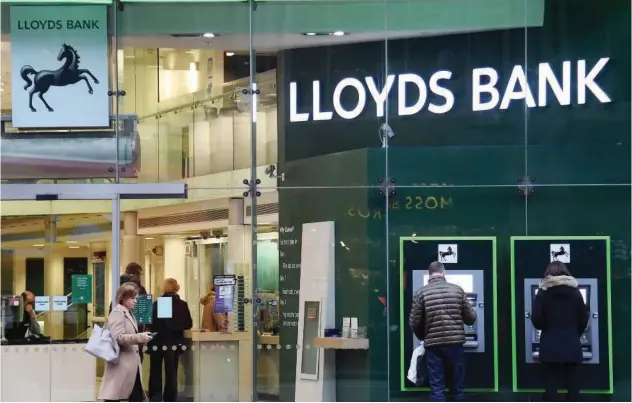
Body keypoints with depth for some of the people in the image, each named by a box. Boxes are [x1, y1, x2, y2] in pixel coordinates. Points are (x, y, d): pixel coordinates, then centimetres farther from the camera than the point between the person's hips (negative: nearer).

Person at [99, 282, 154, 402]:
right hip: (120, 364, -10)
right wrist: (139, 338, -22)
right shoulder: (117, 313, -11)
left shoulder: (129, 314, 17)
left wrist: (140, 339, 11)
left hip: (131, 364, 10)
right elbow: (118, 337, -22)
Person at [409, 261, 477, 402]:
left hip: (433, 345, -1)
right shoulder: (457, 290, 2)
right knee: (457, 387, 11)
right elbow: (471, 318, 6)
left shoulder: (421, 293, -3)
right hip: (455, 343, 1)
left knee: (437, 388, 3)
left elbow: (414, 323, -2)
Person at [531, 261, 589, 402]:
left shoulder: (543, 292, -3)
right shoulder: (575, 292, 4)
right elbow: (584, 319, 6)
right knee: (572, 385, 6)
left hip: (550, 346, -2)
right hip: (572, 345, 2)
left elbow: (536, 320, -7)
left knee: (551, 385, 0)